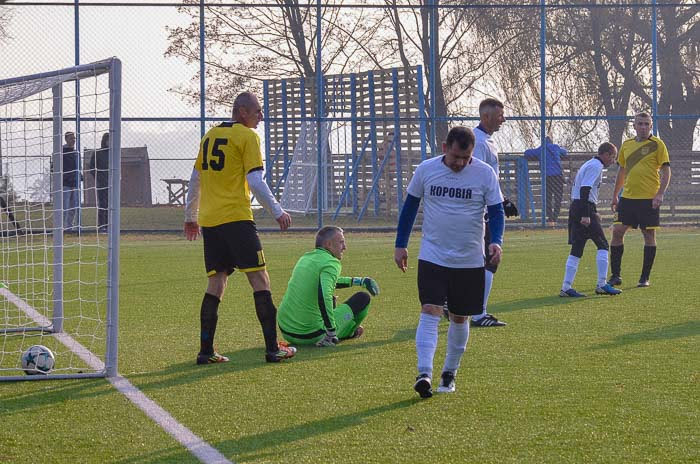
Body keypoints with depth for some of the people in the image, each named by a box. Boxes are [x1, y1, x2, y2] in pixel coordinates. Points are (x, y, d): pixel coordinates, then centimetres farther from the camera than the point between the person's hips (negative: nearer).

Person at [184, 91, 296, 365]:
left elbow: (195, 180, 21)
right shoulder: (247, 136, -3)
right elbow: (255, 181, -11)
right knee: (259, 279, -4)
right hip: (236, 218, -7)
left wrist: (190, 217, 30)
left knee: (216, 282, 9)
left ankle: (206, 351, 3)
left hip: (208, 220, 7)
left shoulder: (210, 135, 17)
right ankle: (272, 349, -8)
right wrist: (277, 212, -5)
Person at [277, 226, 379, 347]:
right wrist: (332, 334, -27)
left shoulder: (305, 258, 12)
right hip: (310, 336, -8)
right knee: (363, 298, 5)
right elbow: (324, 297, -32)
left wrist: (359, 281, 34)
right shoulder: (331, 263, -15)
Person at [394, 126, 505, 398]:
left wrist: (496, 241, -21)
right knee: (430, 311, -15)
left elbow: (496, 211, -3)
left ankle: (450, 373, 26)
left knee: (460, 317, 10)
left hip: (469, 261, 1)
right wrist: (400, 245, 9)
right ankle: (424, 374, -23)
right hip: (432, 257, -1)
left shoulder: (485, 174, -6)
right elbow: (410, 207, 8)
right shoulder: (426, 170, -3)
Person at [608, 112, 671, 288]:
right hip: (628, 197, 4)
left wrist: (660, 194, -16)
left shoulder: (657, 144, -2)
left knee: (649, 235, 0)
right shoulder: (626, 145, 12)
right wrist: (615, 196, 19)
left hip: (649, 199, -4)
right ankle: (615, 276, 6)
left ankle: (645, 278, 8)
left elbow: (666, 171, -5)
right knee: (617, 231, -2)